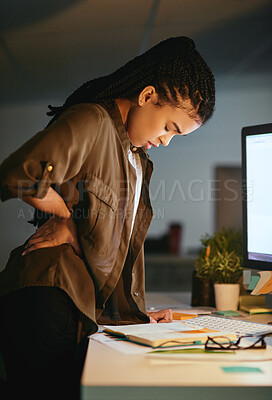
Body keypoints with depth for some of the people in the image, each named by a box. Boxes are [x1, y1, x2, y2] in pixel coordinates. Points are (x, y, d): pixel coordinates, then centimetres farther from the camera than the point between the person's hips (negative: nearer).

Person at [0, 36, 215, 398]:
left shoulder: (139, 160, 21)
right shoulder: (92, 123, -11)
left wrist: (136, 312, 17)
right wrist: (66, 216, -10)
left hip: (84, 309, 9)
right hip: (48, 298, -9)